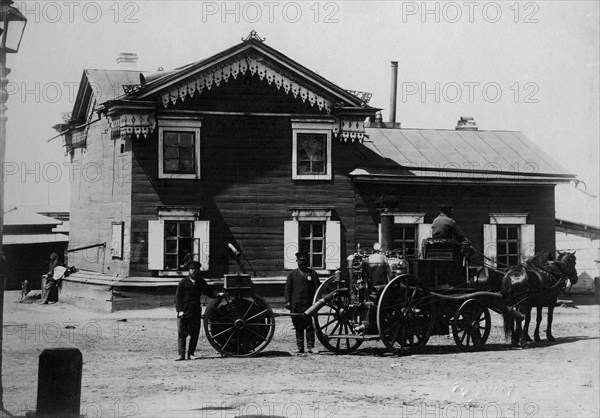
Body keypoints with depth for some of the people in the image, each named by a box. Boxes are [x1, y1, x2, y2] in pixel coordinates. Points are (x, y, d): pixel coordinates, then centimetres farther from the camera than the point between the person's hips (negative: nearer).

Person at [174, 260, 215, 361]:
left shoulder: (201, 282, 12)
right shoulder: (183, 282, 0)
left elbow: (209, 292, 17)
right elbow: (178, 297, -1)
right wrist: (179, 310, -10)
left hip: (196, 311, 3)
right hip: (184, 312, -3)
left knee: (194, 333, 2)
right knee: (182, 333, -4)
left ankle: (191, 354, 10)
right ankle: (181, 354, 0)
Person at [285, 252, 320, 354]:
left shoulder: (313, 273, 11)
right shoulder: (292, 275, 12)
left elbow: (317, 288, 8)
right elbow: (287, 289, 9)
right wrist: (288, 301, -3)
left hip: (309, 304, -1)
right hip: (296, 305, 1)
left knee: (309, 326, -5)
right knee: (298, 327, 4)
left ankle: (310, 346, 0)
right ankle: (300, 347, 9)